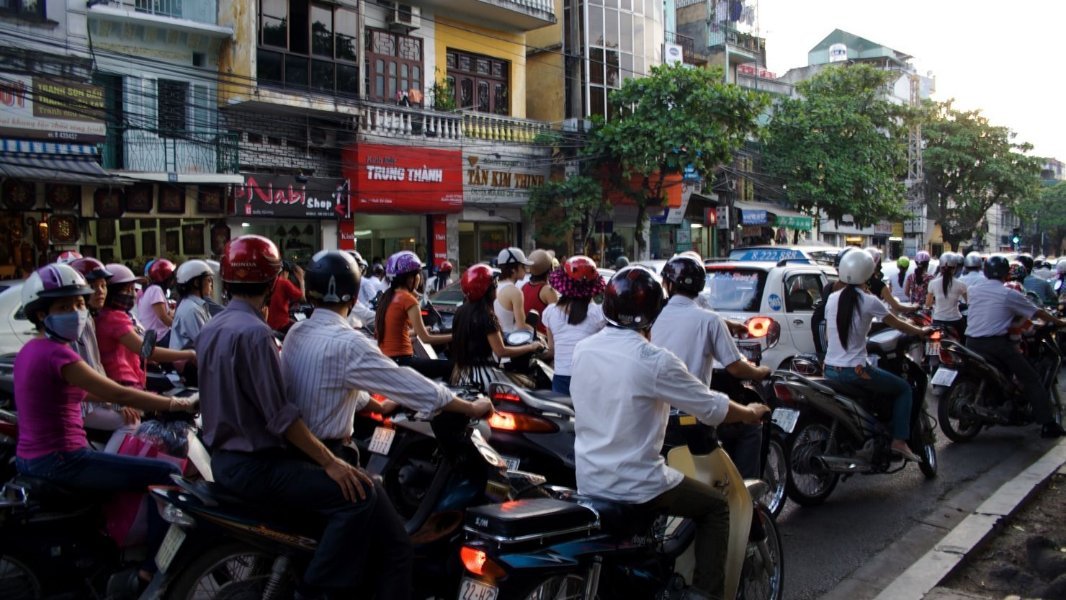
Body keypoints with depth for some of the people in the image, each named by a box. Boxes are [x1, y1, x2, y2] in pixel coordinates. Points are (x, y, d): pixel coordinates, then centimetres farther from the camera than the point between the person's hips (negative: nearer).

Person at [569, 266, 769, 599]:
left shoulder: (582, 350, 0)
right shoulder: (654, 360, -19)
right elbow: (712, 408, -10)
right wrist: (751, 413, 11)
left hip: (587, 481, 7)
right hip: (635, 485, -7)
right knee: (715, 507, 15)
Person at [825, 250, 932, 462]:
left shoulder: (832, 299, 5)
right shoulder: (869, 302, -9)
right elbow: (898, 324, 4)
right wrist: (922, 332, 21)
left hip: (830, 370, 6)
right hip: (855, 371, -6)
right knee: (904, 388, 13)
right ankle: (899, 441, 5)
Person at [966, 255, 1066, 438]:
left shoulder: (974, 290, 10)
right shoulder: (1009, 294, -4)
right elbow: (1037, 313, 4)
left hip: (971, 343, 5)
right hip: (997, 344, -5)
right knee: (1031, 379, 3)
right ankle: (1048, 424, 0)